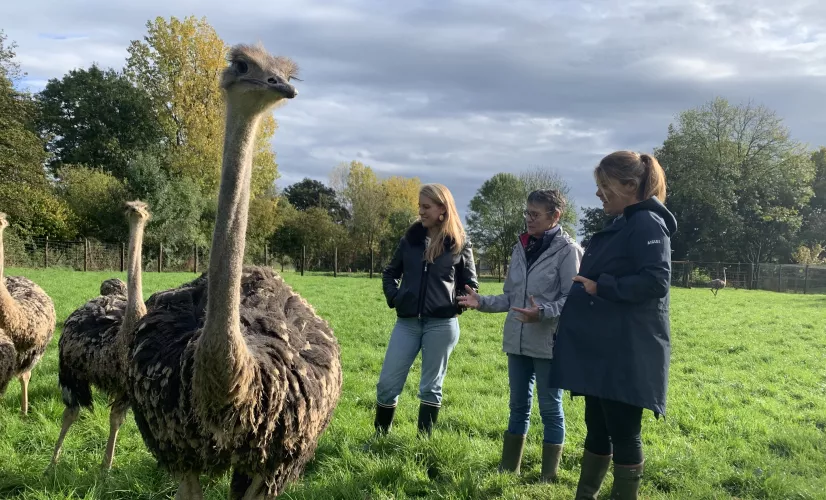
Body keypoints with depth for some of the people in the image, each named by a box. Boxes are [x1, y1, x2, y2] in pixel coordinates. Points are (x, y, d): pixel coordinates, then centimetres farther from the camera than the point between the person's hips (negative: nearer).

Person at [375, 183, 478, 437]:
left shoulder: (459, 244, 0)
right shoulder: (411, 237, 6)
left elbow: (470, 285, 9)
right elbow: (390, 272, 18)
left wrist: (456, 306, -5)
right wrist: (394, 298, 3)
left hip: (441, 324, -2)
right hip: (407, 322, 3)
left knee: (431, 387, 6)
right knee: (387, 384, 2)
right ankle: (380, 435, 19)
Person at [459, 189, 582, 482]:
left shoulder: (567, 250, -10)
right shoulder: (521, 248, 9)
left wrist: (543, 313, -29)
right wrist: (481, 302, -2)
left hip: (548, 343, -6)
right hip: (517, 341, 6)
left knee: (550, 408, 4)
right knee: (518, 405, 16)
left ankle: (548, 477, 15)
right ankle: (508, 468, 27)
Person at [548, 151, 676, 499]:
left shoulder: (648, 224, -13)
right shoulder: (619, 225, 16)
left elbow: (656, 282, -22)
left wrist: (600, 286, -19)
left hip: (628, 352, -9)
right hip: (602, 348, 10)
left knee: (622, 432, 0)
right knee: (597, 427, 16)